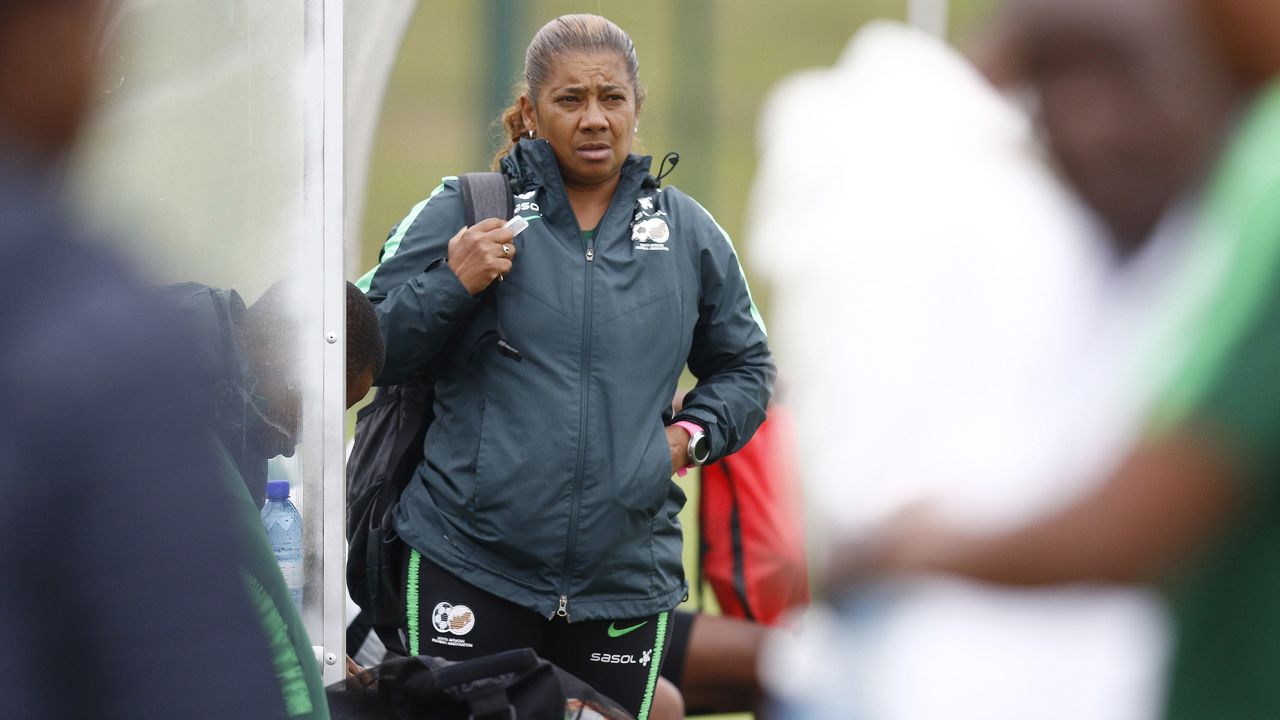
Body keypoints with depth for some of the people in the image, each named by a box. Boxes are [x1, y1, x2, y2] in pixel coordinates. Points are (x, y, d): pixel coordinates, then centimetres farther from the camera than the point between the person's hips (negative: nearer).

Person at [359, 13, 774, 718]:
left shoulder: (689, 234, 11)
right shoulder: (463, 214, 2)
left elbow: (744, 367, 23)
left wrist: (693, 434, 5)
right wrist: (451, 285, -13)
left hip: (627, 577, 3)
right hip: (469, 567, -2)